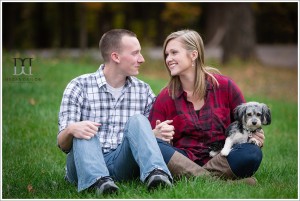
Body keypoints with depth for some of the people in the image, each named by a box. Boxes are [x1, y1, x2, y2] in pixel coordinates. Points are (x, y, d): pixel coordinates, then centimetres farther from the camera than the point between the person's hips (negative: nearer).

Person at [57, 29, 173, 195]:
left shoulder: (143, 91, 9)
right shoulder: (79, 87, -2)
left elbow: (147, 136, 11)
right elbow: (63, 144, -5)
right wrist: (71, 130, -30)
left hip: (122, 165, 2)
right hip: (86, 165, -2)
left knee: (138, 120, -18)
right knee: (84, 131, -27)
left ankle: (155, 174, -40)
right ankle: (97, 181, -50)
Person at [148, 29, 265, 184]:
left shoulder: (224, 86, 6)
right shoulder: (165, 98, 7)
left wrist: (255, 135, -9)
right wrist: (158, 135, -19)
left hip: (221, 159, 0)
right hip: (182, 161, 1)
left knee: (252, 152, -30)